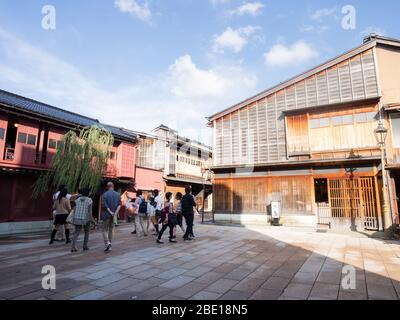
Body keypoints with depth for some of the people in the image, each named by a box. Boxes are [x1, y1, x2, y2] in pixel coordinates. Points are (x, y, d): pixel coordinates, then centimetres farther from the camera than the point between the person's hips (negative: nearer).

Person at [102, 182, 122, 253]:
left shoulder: (105, 194, -9)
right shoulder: (118, 194, 3)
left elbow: (104, 205, -16)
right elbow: (119, 205, -4)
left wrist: (110, 212, -13)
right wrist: (115, 213, -10)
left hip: (106, 215, -4)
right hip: (114, 215, 4)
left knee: (105, 230, 4)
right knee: (111, 230, 15)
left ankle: (107, 243, -14)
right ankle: (109, 244, 20)